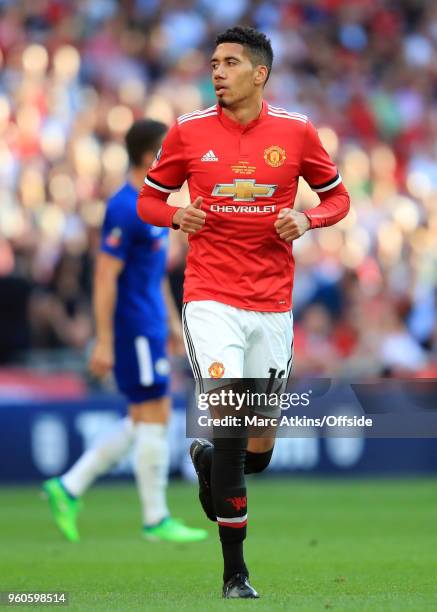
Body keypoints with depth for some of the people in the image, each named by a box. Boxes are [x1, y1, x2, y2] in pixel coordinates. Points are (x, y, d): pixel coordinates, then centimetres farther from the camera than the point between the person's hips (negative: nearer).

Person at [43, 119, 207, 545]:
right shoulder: (124, 209, -17)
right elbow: (105, 277, -20)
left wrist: (172, 321, 24)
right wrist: (104, 342, -22)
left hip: (150, 328, 10)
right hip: (134, 329, -10)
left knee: (146, 421, 11)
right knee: (153, 419, -4)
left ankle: (69, 488, 14)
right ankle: (156, 521, 4)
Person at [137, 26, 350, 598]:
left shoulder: (296, 131, 1)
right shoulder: (188, 131, -1)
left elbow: (337, 195, 12)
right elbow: (149, 198, 10)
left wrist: (307, 218, -9)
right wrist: (175, 215, -12)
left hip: (273, 304, 2)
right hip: (211, 299, -2)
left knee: (259, 448, 9)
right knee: (230, 425, -17)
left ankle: (207, 461, 47)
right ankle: (234, 571, -8)